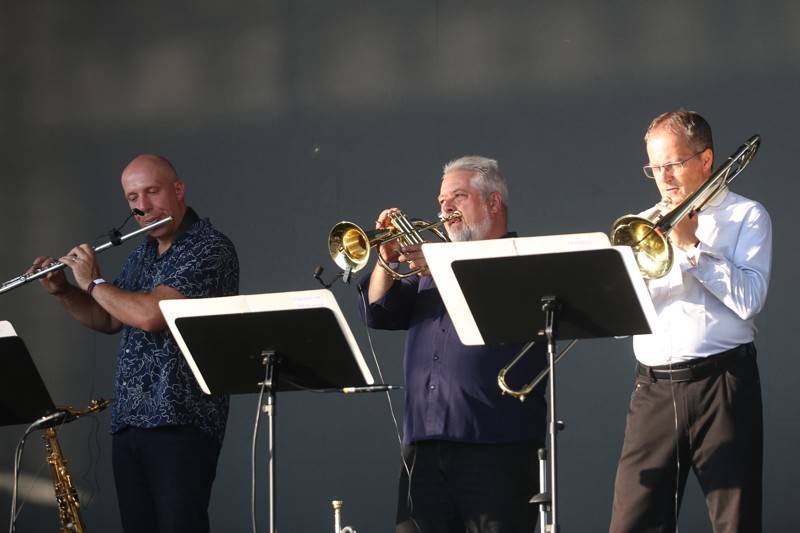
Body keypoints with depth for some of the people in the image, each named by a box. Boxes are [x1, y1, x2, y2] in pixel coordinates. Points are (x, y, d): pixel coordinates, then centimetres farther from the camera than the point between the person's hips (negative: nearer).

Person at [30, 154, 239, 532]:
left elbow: (150, 315, -22)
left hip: (181, 422, -8)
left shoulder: (210, 249, -11)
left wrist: (92, 282, -7)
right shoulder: (143, 254, 16)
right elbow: (109, 320, 28)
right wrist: (62, 291, 10)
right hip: (128, 422, 8)